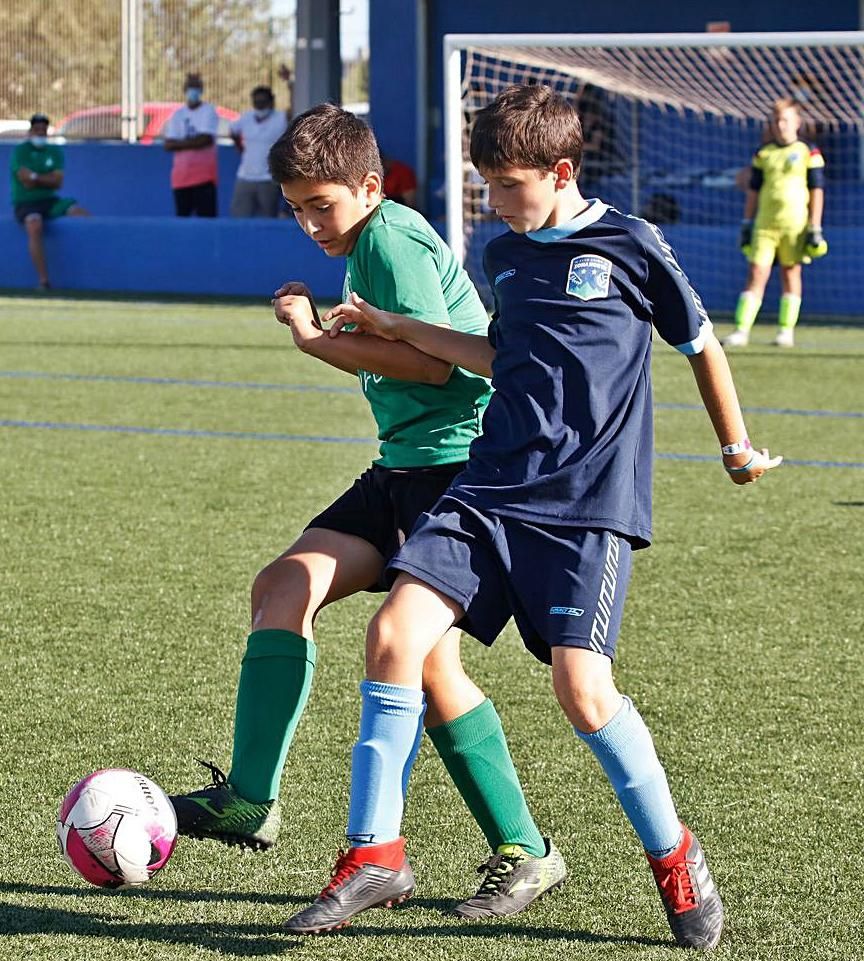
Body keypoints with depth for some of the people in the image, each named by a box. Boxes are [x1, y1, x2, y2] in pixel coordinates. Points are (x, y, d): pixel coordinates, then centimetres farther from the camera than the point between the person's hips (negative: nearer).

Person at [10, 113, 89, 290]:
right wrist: (47, 179, -4)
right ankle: (43, 280, -40)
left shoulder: (55, 152, 12)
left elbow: (58, 182, -1)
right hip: (25, 203, -5)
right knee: (34, 225, -37)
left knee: (80, 212, -20)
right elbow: (26, 181, -13)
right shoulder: (20, 151, -1)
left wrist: (35, 177, -10)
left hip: (50, 202, 5)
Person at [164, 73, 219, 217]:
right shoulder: (177, 115, 11)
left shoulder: (209, 111, -1)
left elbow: (206, 140, -13)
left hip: (204, 176, -4)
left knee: (206, 216, -10)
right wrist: (193, 142, -9)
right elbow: (168, 145, 2)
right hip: (181, 176, 4)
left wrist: (181, 143, -3)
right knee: (182, 217, 5)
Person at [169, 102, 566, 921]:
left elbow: (436, 361, -22)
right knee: (285, 586, -3)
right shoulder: (364, 245, 18)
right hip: (405, 464, 10)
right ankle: (248, 800, -4)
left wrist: (315, 339, -16)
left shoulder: (392, 237, -13)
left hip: (458, 461, -10)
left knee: (423, 652, -15)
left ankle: (524, 853, -6)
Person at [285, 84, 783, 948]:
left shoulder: (631, 247, -3)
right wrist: (400, 331, 24)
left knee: (582, 687, -17)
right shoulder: (504, 255, 14)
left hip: (592, 503, -5)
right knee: (395, 631, -14)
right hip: (493, 487, 5)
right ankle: (375, 852, -5)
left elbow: (700, 344, 10)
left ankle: (673, 856, 7)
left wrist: (737, 447, 20)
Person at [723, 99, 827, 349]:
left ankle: (786, 330, 10)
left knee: (791, 273, 3)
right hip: (764, 223, 2)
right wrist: (747, 223, 11)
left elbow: (817, 190, 1)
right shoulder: (763, 154, 12)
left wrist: (815, 229, -4)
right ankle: (741, 331, -8)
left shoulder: (809, 152, 2)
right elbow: (753, 190, 16)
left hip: (795, 223, -2)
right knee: (756, 273, -4)